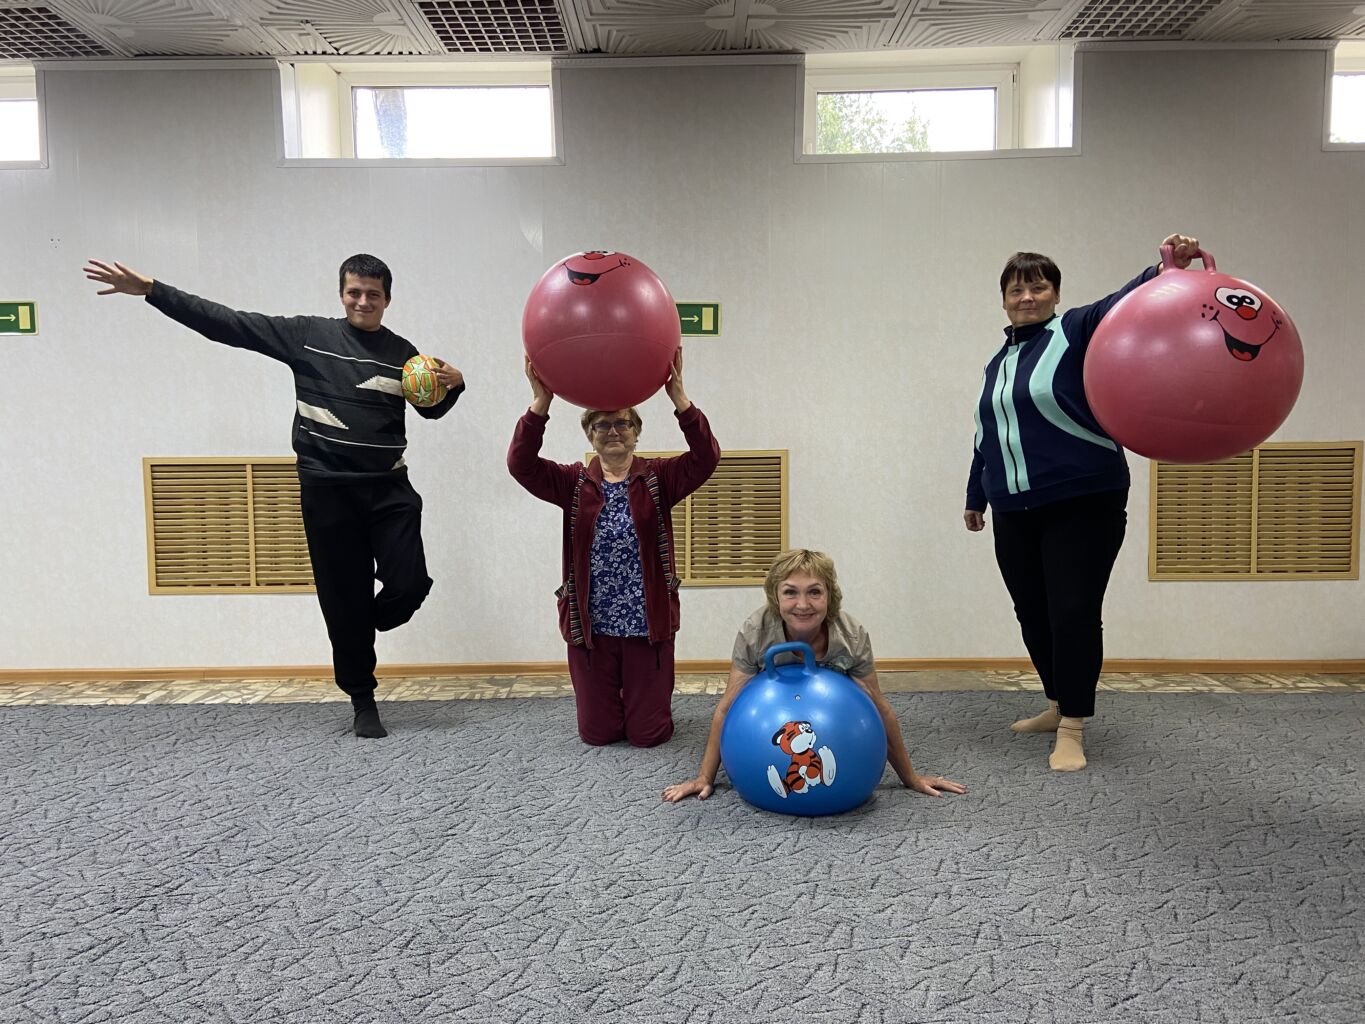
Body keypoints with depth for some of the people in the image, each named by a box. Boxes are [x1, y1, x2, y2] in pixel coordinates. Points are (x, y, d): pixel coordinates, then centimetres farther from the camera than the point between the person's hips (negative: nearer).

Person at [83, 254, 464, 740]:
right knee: (343, 599, 2)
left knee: (409, 585, -11)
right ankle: (363, 702, 19)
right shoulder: (307, 334, 2)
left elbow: (432, 409, 21)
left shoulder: (402, 353, 7)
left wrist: (454, 384, -1)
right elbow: (227, 323, -1)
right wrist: (151, 290, -8)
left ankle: (363, 631, 25)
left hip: (388, 489, 1)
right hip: (326, 489, -1)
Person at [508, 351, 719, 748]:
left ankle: (645, 702, 42)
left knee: (649, 733, 7)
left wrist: (678, 396, -30)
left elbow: (706, 457, -19)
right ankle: (611, 704, 45)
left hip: (648, 625, -1)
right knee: (597, 733, 11)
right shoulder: (574, 484, 1)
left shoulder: (658, 478, -2)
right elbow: (521, 464, -15)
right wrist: (541, 402, -27)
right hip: (590, 627, 1)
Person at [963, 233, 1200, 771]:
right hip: (1014, 512, 6)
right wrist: (976, 496, 30)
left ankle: (1071, 731, 3)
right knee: (1033, 615, 11)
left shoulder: (1076, 332, -2)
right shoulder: (998, 362, 16)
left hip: (1083, 504, -6)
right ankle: (1057, 706, 28)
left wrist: (1165, 272, -42)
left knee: (1073, 616, -7)